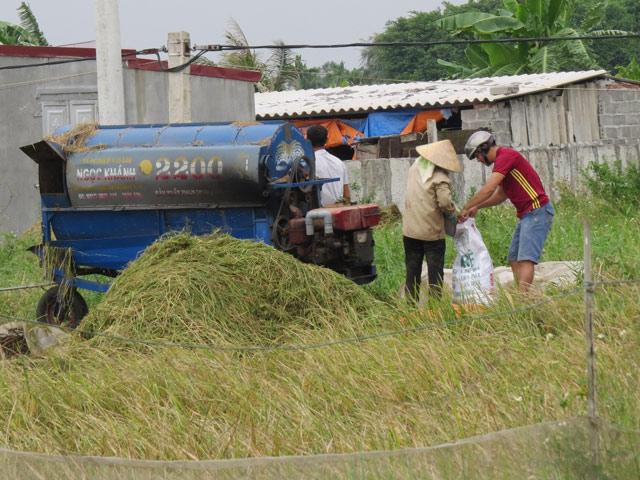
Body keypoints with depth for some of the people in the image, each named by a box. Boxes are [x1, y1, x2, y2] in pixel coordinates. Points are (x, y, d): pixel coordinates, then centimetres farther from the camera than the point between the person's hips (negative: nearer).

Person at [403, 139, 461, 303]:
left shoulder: (415, 168, 8)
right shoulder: (440, 177, -14)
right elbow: (445, 202, -24)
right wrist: (452, 214, -3)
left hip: (410, 231, 6)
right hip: (432, 232, -5)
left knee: (412, 273, 12)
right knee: (435, 273, 3)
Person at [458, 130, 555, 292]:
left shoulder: (506, 156, -13)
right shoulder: (502, 160, 20)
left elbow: (488, 189, -20)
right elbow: (501, 194, 30)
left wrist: (466, 208, -12)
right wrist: (477, 207, 19)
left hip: (537, 211, -11)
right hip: (526, 214, 11)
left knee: (525, 258, -17)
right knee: (514, 259, 6)